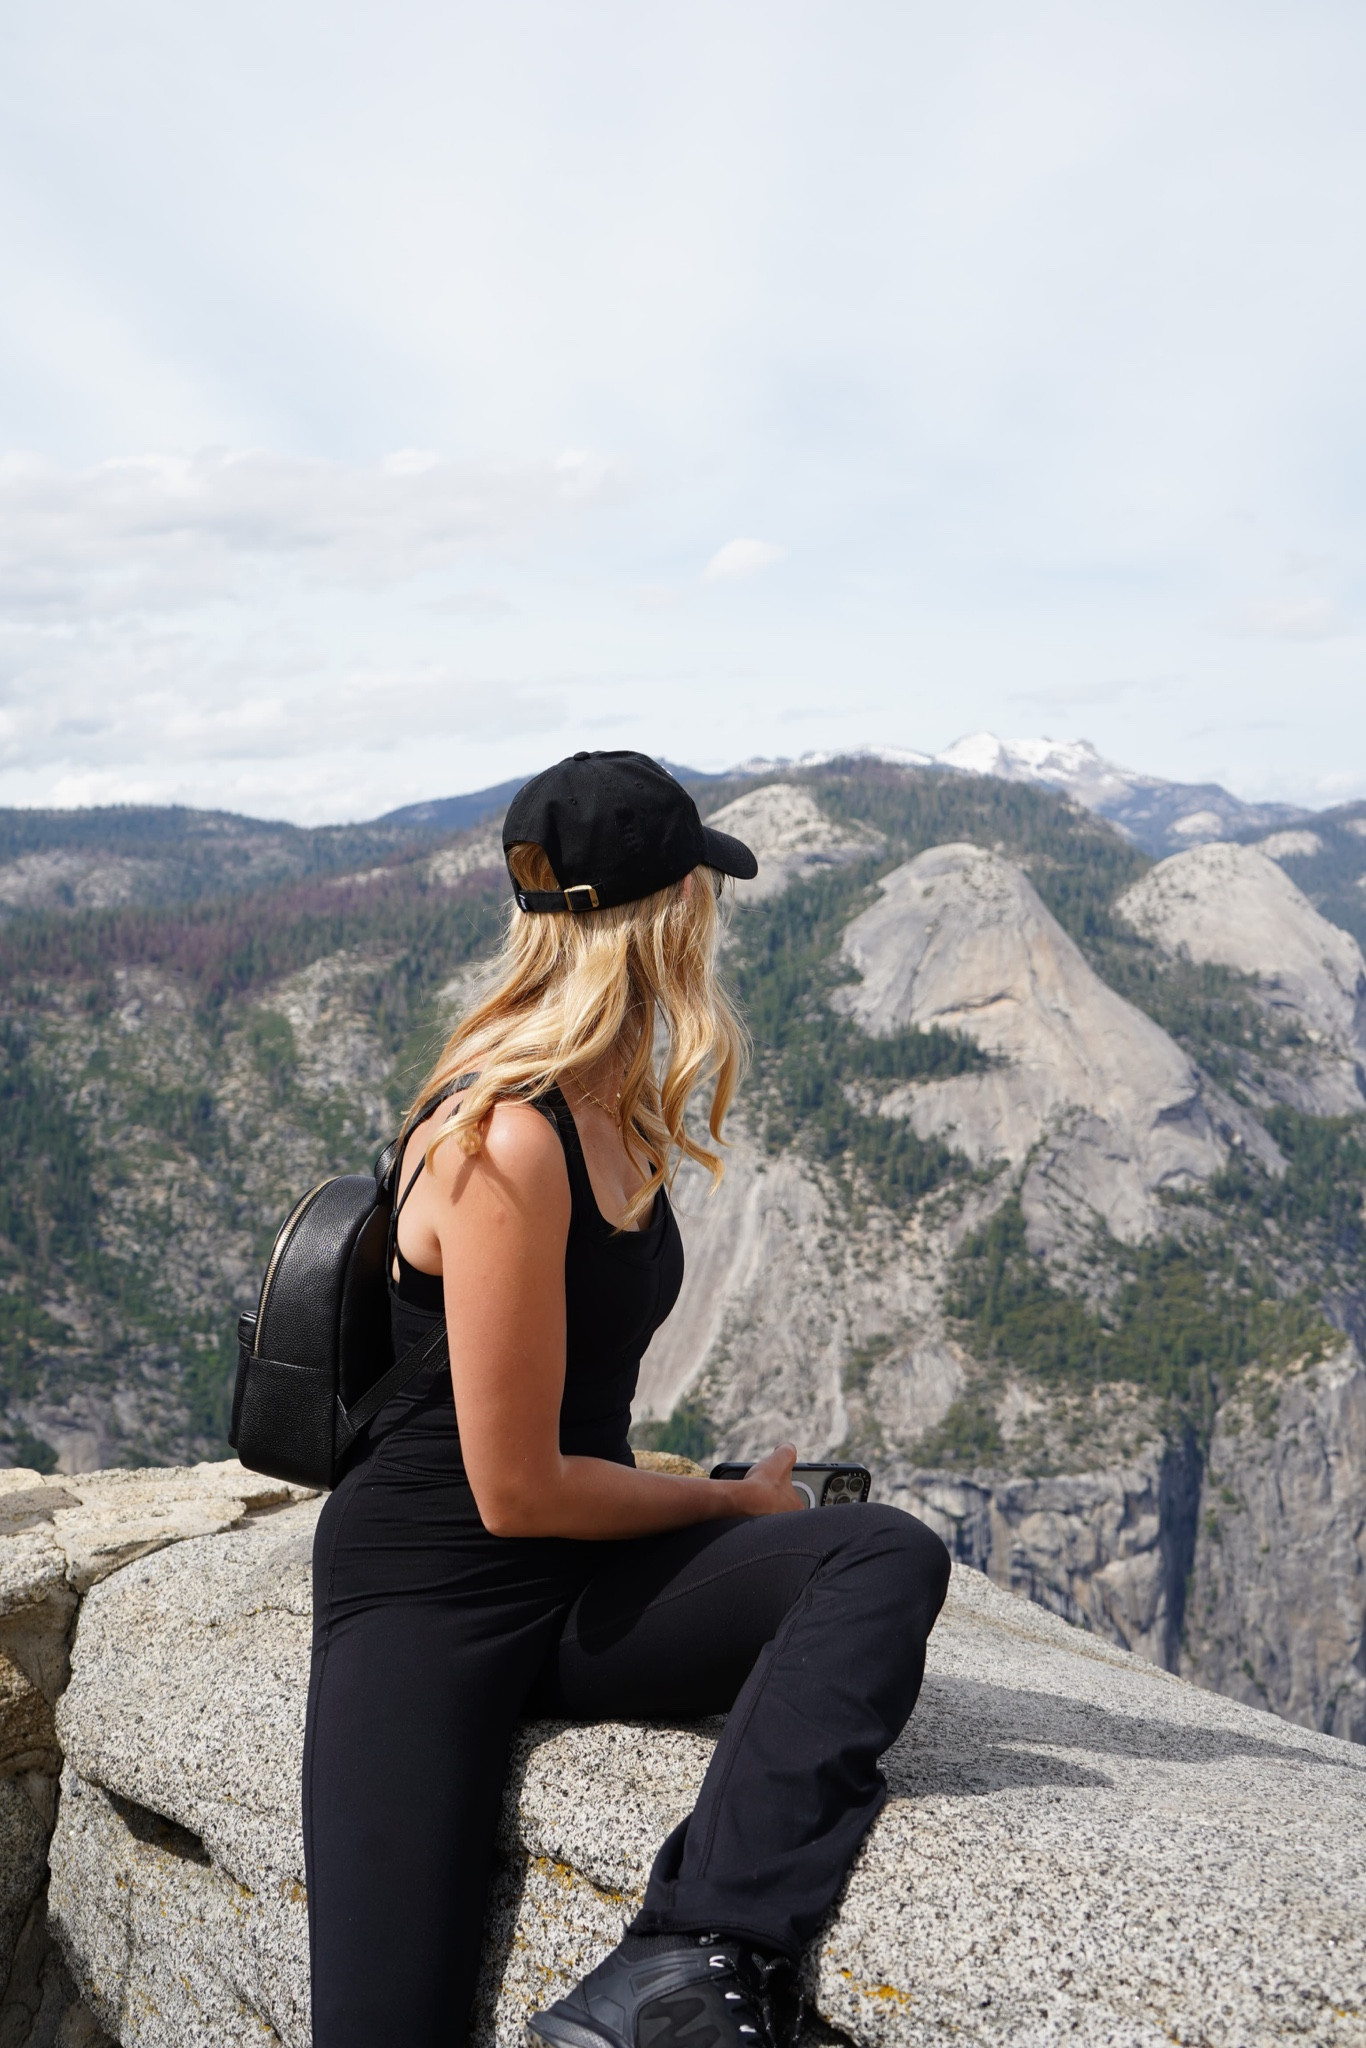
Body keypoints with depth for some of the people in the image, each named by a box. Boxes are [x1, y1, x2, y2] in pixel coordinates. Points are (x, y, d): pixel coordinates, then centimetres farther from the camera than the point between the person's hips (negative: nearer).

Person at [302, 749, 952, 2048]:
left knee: (890, 1558, -23)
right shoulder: (505, 1144, -21)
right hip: (432, 1597, -8)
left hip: (586, 1590, 8)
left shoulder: (610, 1108, 9)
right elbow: (517, 1491, -17)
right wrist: (738, 1502, -5)